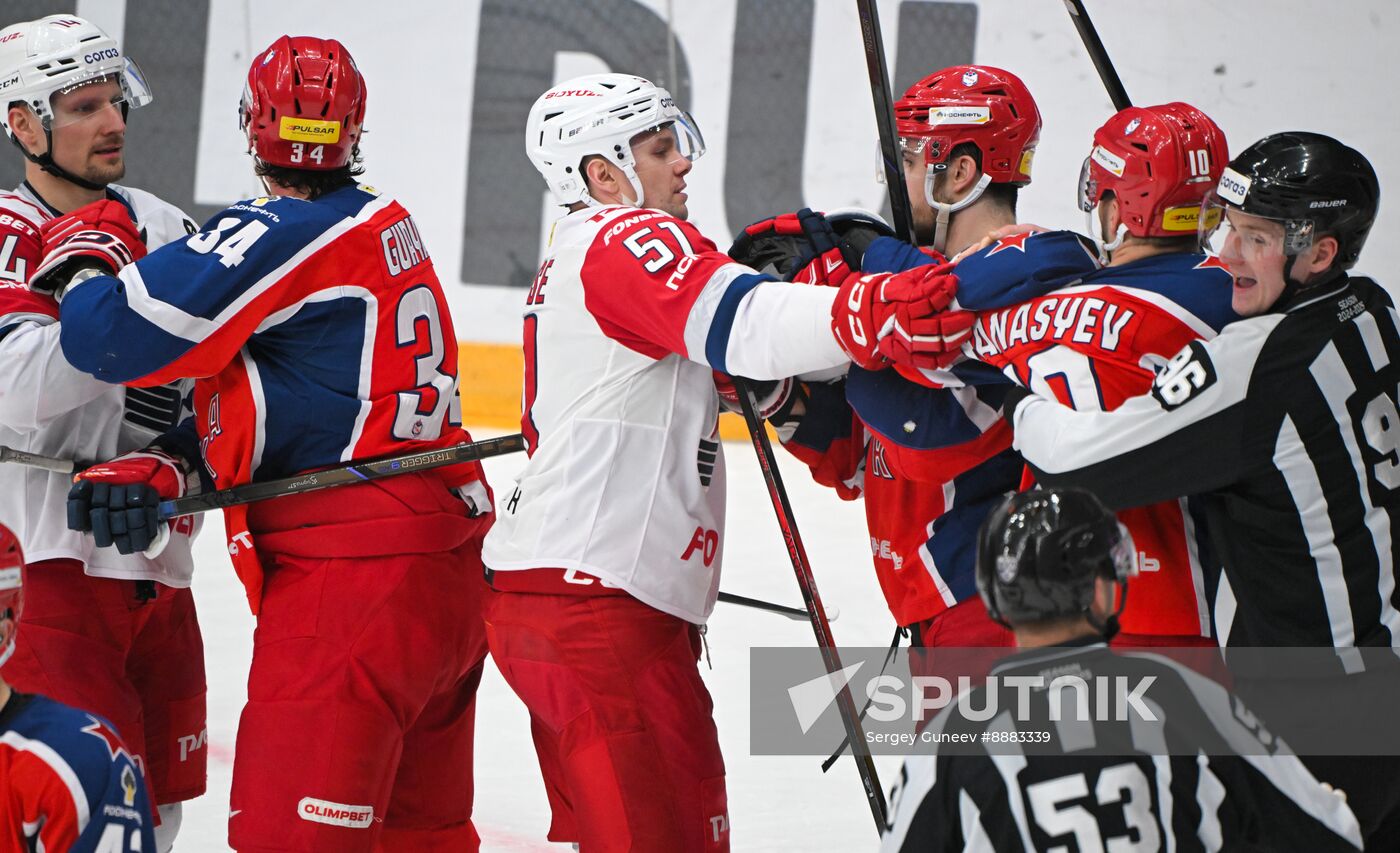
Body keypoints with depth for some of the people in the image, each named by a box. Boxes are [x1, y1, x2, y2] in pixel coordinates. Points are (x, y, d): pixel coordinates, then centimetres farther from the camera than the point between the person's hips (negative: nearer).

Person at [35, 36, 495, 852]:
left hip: (349, 585, -10)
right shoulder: (389, 227, 15)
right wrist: (159, 469, 7)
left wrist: (86, 257, 6)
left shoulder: (284, 236, -13)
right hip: (443, 580, 10)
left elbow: (115, 332, -16)